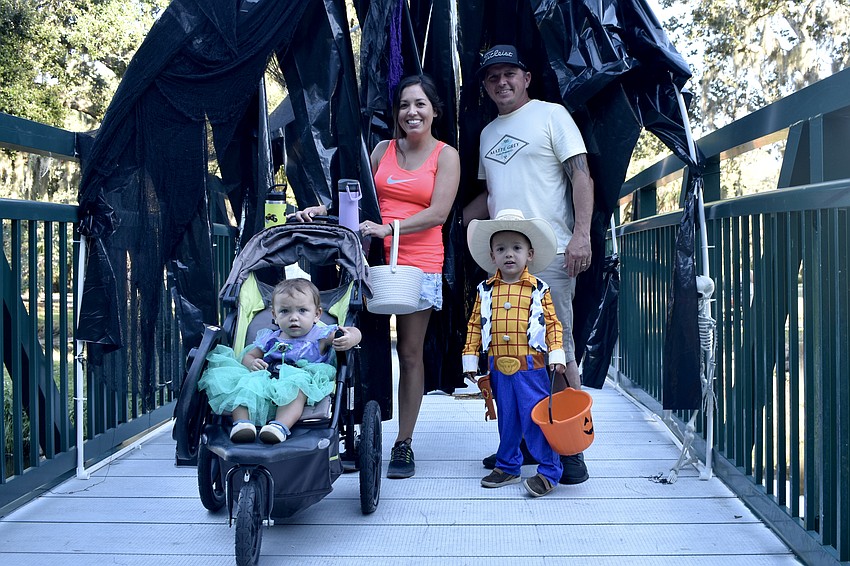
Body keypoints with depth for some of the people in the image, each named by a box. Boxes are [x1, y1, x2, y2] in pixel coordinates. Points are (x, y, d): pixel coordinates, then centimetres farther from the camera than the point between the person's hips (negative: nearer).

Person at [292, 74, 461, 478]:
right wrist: (324, 209, -3)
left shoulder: (445, 155, 4)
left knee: (410, 352, 1)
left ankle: (404, 444, 8)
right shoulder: (383, 149, 15)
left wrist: (389, 228, -17)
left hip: (419, 262, -3)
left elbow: (438, 213, -7)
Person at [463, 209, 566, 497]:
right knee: (506, 419, 14)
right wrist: (470, 359, 7)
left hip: (531, 367, -3)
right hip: (498, 368, 3)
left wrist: (556, 355, -6)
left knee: (536, 417, -3)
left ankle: (548, 470, 7)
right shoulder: (485, 290, 7)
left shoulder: (538, 289, 1)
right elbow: (475, 325, 10)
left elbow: (552, 323, 2)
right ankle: (508, 466, 27)